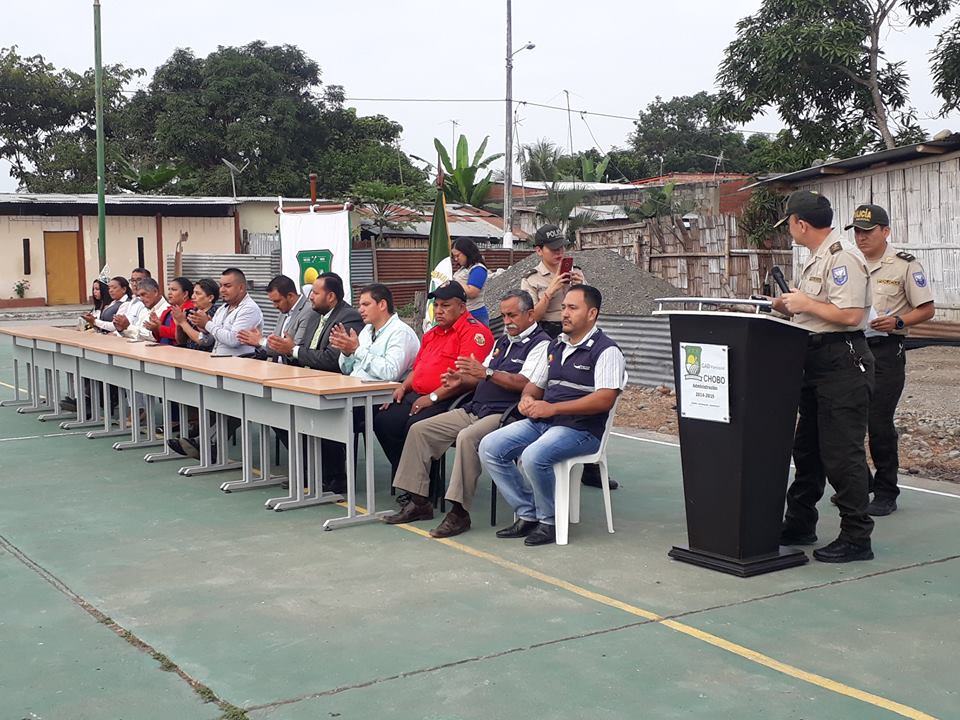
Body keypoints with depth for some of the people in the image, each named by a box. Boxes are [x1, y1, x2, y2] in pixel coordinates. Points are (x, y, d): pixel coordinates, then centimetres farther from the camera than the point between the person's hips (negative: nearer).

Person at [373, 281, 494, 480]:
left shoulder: (474, 332, -7)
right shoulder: (432, 334, 25)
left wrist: (433, 397, -19)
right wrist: (403, 387, 13)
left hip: (447, 402, -9)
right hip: (416, 396, 9)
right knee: (382, 420, -11)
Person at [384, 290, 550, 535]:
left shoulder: (540, 344, -6)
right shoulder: (502, 342, 24)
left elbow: (526, 384, -20)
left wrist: (486, 372, -27)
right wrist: (461, 380, 2)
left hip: (505, 414, -9)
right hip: (475, 409, 9)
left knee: (467, 437, -36)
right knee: (420, 430, 1)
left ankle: (459, 512, -28)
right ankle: (419, 502, 2)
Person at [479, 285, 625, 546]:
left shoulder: (606, 350, -7)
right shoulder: (556, 346, 19)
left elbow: (604, 400, -19)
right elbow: (535, 384, 27)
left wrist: (552, 408, -19)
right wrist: (527, 399, 0)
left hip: (581, 429, -8)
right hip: (541, 422, 8)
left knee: (534, 456, -34)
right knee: (489, 447, -9)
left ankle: (549, 522, -10)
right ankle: (527, 515, -2)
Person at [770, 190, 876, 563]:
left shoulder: (842, 259, -16)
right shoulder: (814, 260, 17)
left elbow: (850, 314, -25)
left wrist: (806, 304, -15)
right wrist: (790, 305, 8)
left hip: (842, 362, -11)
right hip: (816, 361, 11)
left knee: (841, 453, -7)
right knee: (807, 448, 17)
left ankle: (856, 538, 1)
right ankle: (799, 525, 28)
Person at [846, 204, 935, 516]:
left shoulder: (905, 265, -4)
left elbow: (926, 309, -3)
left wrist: (896, 321, -19)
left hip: (886, 351, -6)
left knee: (879, 421, -7)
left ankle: (886, 493, 5)